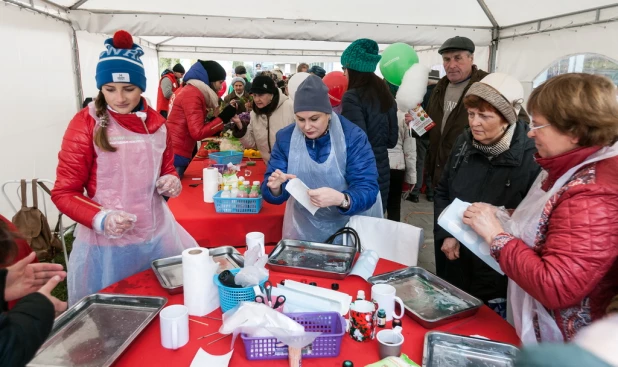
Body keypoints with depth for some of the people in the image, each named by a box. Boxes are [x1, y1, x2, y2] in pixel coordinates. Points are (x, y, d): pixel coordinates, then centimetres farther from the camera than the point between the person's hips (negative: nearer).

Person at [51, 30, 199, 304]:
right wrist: (101, 219, -25)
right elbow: (64, 193, -7)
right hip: (106, 243, -4)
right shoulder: (85, 124, -10)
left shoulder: (155, 122, 4)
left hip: (157, 234, 4)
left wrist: (172, 182, -5)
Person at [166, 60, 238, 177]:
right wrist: (223, 118, -15)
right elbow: (197, 133, -21)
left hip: (178, 154, 10)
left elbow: (201, 126, 11)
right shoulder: (193, 94, -15)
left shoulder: (194, 92, 14)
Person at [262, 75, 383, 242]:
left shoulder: (354, 137, -12)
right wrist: (275, 188, -27)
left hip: (351, 228, -2)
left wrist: (341, 199, -38)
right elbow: (272, 192, -5)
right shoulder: (285, 138, -4)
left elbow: (368, 190, -19)